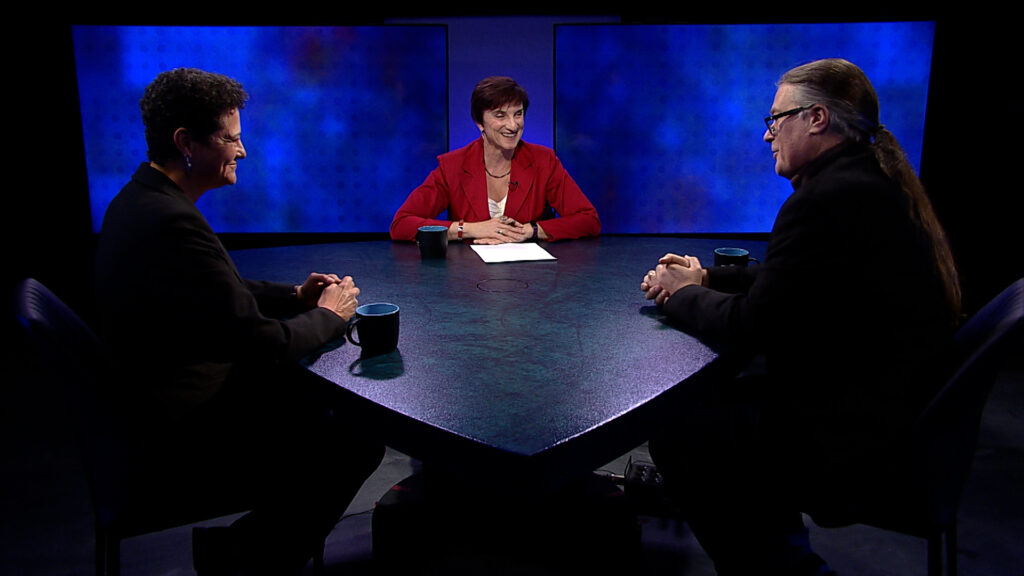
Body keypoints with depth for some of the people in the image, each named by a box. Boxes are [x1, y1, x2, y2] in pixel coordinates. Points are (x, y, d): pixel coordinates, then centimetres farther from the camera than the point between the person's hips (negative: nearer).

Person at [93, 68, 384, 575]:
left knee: (316, 399, 16)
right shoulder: (171, 222, -28)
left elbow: (223, 291, 17)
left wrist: (295, 296, 3)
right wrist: (328, 315, -9)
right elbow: (261, 346, -26)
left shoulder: (141, 200, 5)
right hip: (180, 444, -10)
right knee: (358, 442, -4)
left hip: (151, 410, 10)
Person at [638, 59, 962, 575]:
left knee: (674, 435, -1)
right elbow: (795, 280, 18)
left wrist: (681, 295, -3)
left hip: (856, 443, -10)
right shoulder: (873, 182, 8)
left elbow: (748, 327, -21)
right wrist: (707, 278, 11)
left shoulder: (830, 198, -24)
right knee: (714, 388, 19)